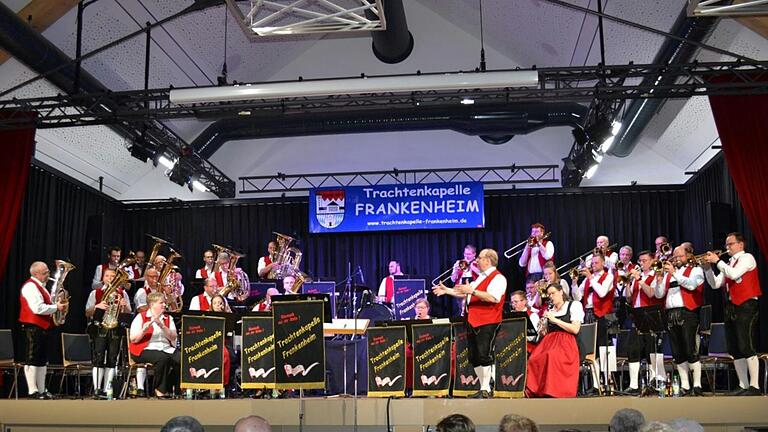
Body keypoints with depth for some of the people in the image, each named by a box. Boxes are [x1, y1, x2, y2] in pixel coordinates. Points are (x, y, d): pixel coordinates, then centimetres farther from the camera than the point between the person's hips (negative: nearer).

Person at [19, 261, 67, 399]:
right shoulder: (30, 286, -13)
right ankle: (32, 391, -4)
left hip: (42, 327, 11)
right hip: (33, 327, -11)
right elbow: (38, 308, -24)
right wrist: (56, 307, -13)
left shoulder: (40, 286, 19)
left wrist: (57, 305, 11)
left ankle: (41, 390, 18)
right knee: (32, 359, -6)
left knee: (42, 360, 12)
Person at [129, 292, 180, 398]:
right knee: (163, 358, -35)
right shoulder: (141, 317, 2)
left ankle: (167, 389, -7)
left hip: (167, 349, 5)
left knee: (182, 360, -23)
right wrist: (145, 329, -22)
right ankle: (160, 390, -18)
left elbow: (173, 337, -1)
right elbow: (133, 339, -6)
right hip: (145, 350, -5)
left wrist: (162, 326, -14)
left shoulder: (168, 319, 15)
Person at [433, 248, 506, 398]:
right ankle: (483, 388, 16)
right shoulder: (480, 277, 22)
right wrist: (448, 290, 23)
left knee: (484, 356, -10)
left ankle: (485, 390, -5)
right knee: (474, 357, 9)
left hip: (487, 323, -10)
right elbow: (466, 294, 28)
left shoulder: (498, 278, -8)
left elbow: (493, 297, -24)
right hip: (473, 321, 10)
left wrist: (472, 291, -25)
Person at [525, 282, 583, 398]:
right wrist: (542, 328, 2)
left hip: (566, 342, -5)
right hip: (549, 342, 5)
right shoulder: (550, 311, 25)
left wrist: (555, 320, -7)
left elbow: (575, 330, -5)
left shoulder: (574, 305, 8)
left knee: (551, 357, -38)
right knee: (533, 359, -29)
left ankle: (551, 392, -34)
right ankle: (532, 390, -30)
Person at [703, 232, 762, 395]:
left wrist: (717, 261, -11)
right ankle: (743, 386, 12)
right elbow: (715, 284, 13)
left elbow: (734, 274, -19)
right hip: (731, 307, 8)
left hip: (745, 306, -8)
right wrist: (708, 267, 2)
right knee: (734, 350, 7)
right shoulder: (728, 264, 19)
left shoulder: (747, 258, -2)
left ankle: (754, 386, -11)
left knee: (746, 346, -14)